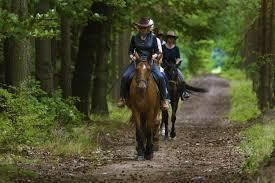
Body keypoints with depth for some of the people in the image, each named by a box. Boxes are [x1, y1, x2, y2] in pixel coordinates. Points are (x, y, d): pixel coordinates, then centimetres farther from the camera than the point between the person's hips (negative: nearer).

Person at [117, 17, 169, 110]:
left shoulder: (153, 38, 4)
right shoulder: (134, 38, 7)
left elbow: (157, 51, 8)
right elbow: (130, 51, 13)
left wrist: (155, 55, -14)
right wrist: (131, 56, -8)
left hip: (150, 61, -1)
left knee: (160, 77, -24)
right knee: (125, 77, -21)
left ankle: (164, 99, -10)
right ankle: (123, 98, -5)